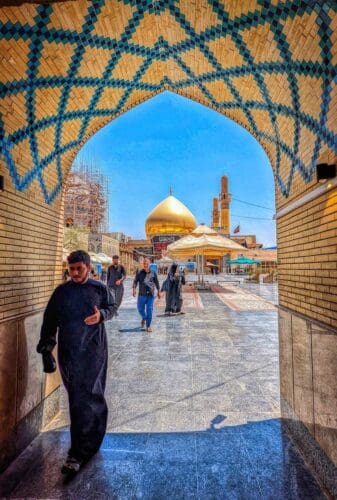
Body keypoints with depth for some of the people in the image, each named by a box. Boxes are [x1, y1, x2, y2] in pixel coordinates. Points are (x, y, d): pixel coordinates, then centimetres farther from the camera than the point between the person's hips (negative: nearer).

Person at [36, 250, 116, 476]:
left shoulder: (99, 288, -3)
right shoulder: (61, 291, 2)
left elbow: (111, 307, 9)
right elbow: (50, 319, 7)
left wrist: (101, 315, -11)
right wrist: (46, 344, 4)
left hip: (93, 350, -2)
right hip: (68, 351, 3)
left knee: (85, 399, -2)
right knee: (78, 397, 15)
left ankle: (79, 453, 10)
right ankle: (90, 441, 39)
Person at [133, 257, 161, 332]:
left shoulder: (153, 273, 4)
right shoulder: (139, 273, 1)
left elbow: (156, 282, 12)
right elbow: (135, 281, -2)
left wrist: (158, 291, 13)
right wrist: (134, 289, -18)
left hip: (150, 294, 0)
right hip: (142, 294, 1)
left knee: (149, 310, -4)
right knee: (140, 309, 11)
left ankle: (148, 326, 8)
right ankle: (144, 318, 42)